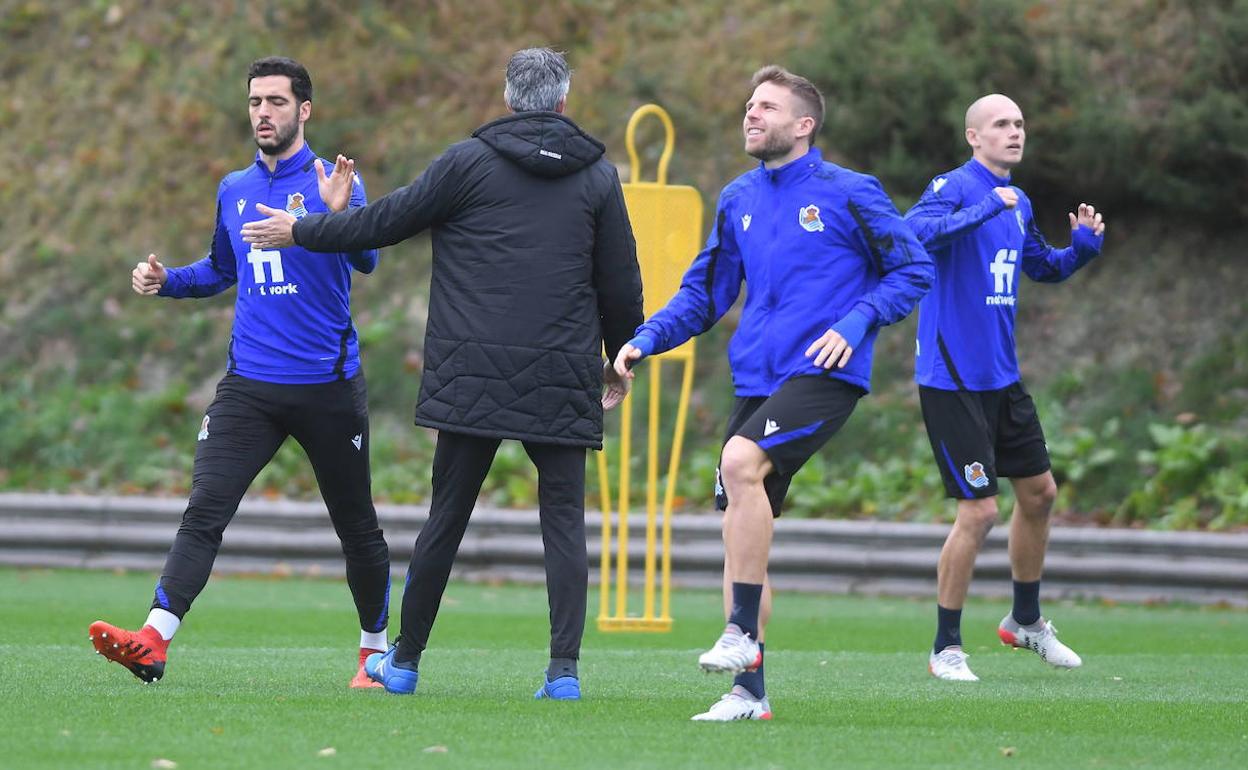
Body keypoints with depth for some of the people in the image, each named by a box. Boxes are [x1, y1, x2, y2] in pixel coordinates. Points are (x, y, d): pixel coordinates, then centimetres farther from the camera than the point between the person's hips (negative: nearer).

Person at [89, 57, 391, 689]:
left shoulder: (333, 184, -4)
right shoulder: (233, 191, 12)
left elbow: (366, 260, -21)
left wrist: (340, 215, -41)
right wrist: (167, 280, 9)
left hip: (329, 386, -3)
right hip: (249, 386, 3)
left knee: (356, 526, 8)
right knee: (204, 510, -13)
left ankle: (376, 649, 26)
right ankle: (153, 642, -25)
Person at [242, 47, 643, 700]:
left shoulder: (469, 162, 1)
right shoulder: (597, 176, 6)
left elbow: (385, 222, 4)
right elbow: (622, 283, 9)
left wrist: (300, 231, 18)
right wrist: (621, 362, 24)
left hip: (474, 377, -1)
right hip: (564, 386, 1)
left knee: (446, 519, 7)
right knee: (564, 522, 3)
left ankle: (404, 660, 16)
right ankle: (564, 669, -8)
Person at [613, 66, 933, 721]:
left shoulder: (848, 194, -3)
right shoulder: (738, 200, 13)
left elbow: (913, 270, -1)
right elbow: (703, 295, 19)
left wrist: (855, 325, -14)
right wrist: (646, 341, 4)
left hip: (824, 373, -6)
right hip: (756, 378, 6)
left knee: (742, 460, -29)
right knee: (740, 527, 2)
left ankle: (743, 632, -21)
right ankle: (749, 689, 8)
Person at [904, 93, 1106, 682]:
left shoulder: (1018, 205, 12)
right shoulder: (954, 189, -13)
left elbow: (1043, 268, 27)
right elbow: (914, 231, -34)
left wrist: (1083, 245, 7)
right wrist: (986, 208, -38)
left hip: (1002, 378, 8)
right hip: (953, 380, -8)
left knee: (1039, 491, 15)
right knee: (979, 511, -9)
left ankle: (1026, 621, 34)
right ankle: (946, 649, 3)